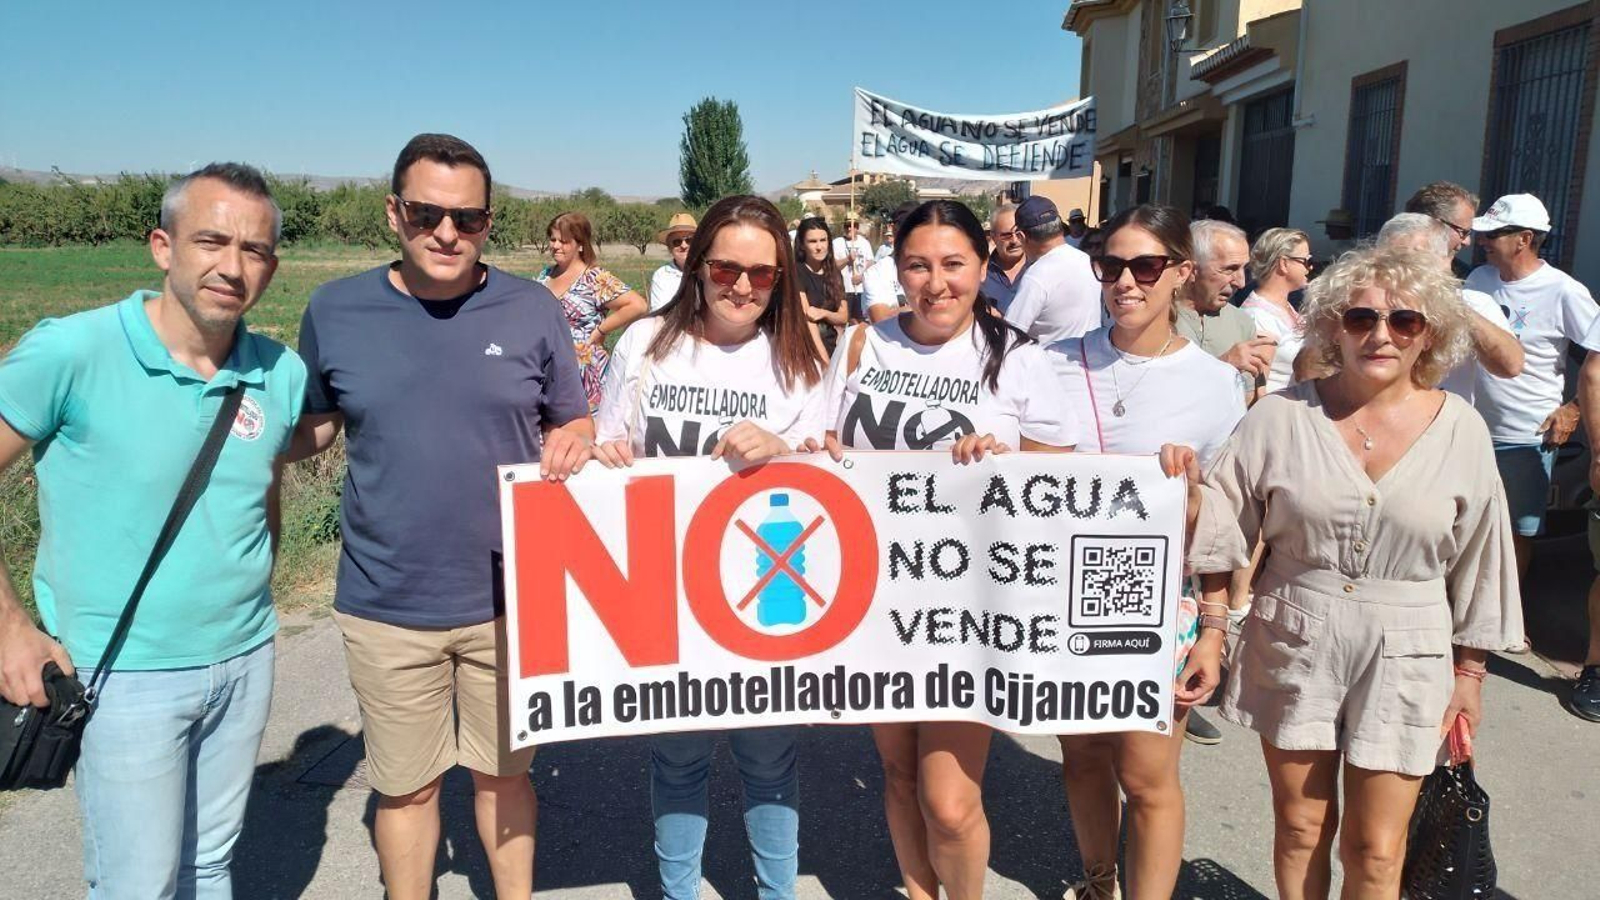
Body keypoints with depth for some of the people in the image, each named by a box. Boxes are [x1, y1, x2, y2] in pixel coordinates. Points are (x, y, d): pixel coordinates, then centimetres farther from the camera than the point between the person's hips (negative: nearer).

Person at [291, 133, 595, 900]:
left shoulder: (532, 309, -4)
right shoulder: (336, 310, -3)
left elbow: (573, 424, 6)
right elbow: (309, 427, 9)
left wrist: (571, 443, -17)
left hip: (510, 598, 0)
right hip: (386, 606, 0)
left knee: (503, 771, 19)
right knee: (405, 785, 16)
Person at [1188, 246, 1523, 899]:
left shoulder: (1461, 431, -2)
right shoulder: (1282, 416, -4)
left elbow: (1477, 566, 5)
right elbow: (1222, 528, -1)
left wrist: (1468, 675, 7)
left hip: (1403, 658, 0)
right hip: (1293, 647, 0)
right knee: (1299, 829, 13)